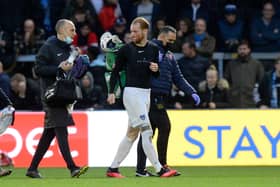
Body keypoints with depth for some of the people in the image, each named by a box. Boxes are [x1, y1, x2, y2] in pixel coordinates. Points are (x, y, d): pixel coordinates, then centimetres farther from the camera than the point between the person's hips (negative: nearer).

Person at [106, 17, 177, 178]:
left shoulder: (153, 49, 7)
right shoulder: (126, 49, -4)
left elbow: (156, 74, 15)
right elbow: (116, 71, 3)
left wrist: (156, 69, -8)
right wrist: (111, 92, -5)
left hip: (146, 93, 6)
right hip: (132, 92, -6)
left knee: (132, 133, 9)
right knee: (146, 130, -12)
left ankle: (113, 168, 17)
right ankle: (159, 169, -15)